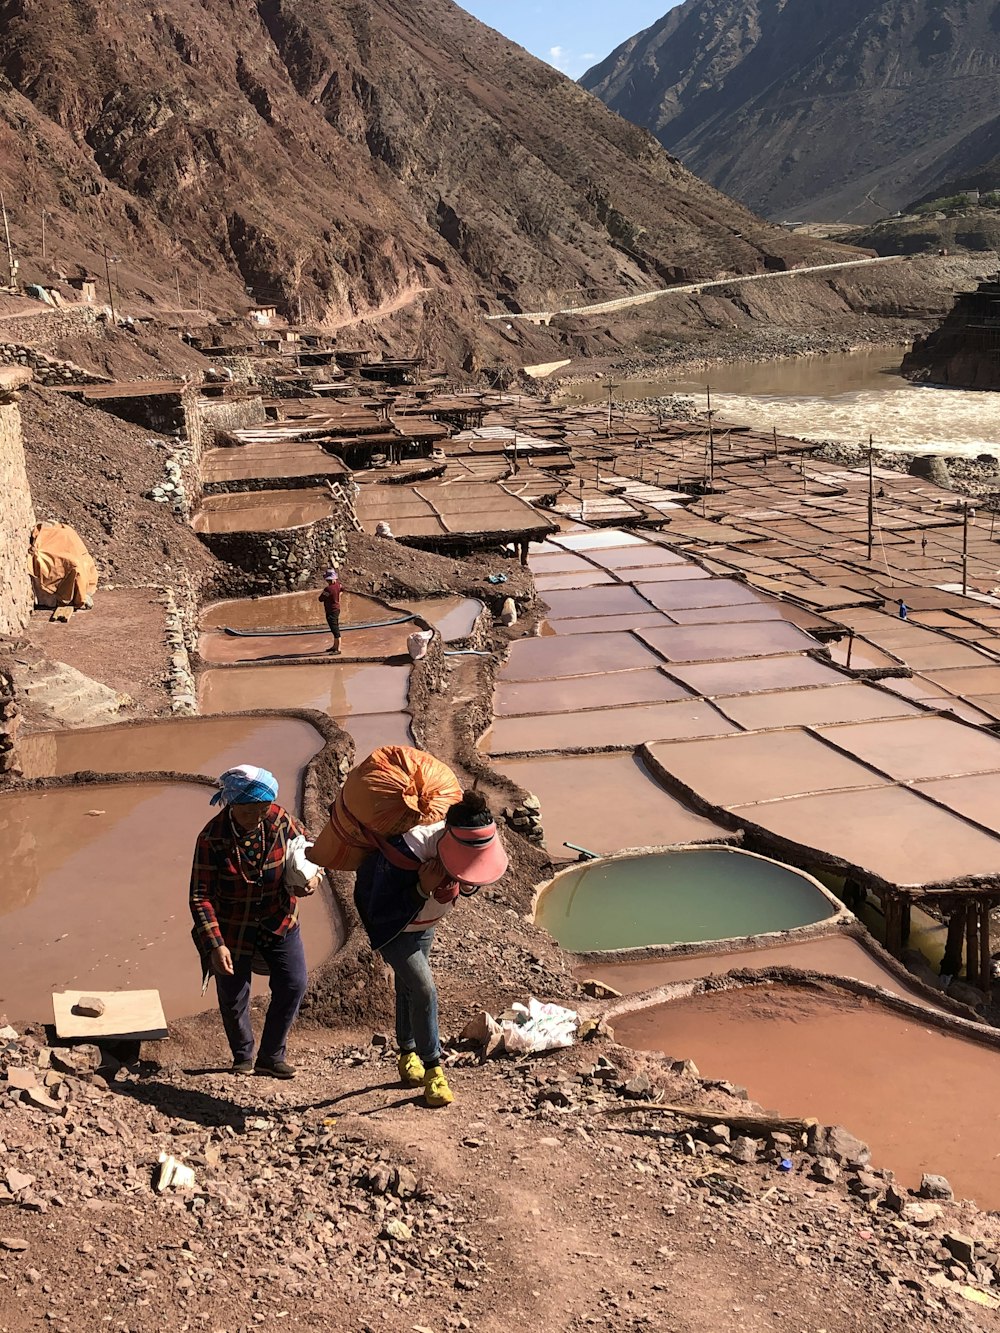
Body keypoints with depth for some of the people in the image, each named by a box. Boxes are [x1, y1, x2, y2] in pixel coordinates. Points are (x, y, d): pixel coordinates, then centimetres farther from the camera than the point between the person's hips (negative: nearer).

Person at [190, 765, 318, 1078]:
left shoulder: (279, 819, -14)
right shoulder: (212, 838, -24)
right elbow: (200, 896, -22)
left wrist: (312, 874, -18)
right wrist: (215, 945, -30)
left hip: (279, 920, 3)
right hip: (232, 926, -3)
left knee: (293, 984, 0)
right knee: (233, 996, 6)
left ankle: (271, 1057, 19)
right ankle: (243, 1058, 33)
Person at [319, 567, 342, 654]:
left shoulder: (328, 589, -24)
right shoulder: (337, 585, 0)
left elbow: (321, 599, -16)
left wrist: (323, 589, -5)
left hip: (331, 611, -9)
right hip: (337, 609, 9)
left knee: (335, 630, -7)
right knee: (335, 629, 20)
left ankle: (338, 649, -6)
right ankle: (335, 646, 34)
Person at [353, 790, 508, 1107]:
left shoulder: (477, 841, -26)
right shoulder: (406, 852, -43)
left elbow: (476, 876, -1)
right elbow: (379, 913, -35)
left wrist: (468, 885, -25)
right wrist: (423, 890, -46)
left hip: (424, 925, 6)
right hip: (391, 927, -6)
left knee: (409, 987, 22)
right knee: (423, 989, -15)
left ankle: (408, 1056, 39)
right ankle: (433, 1069, -2)